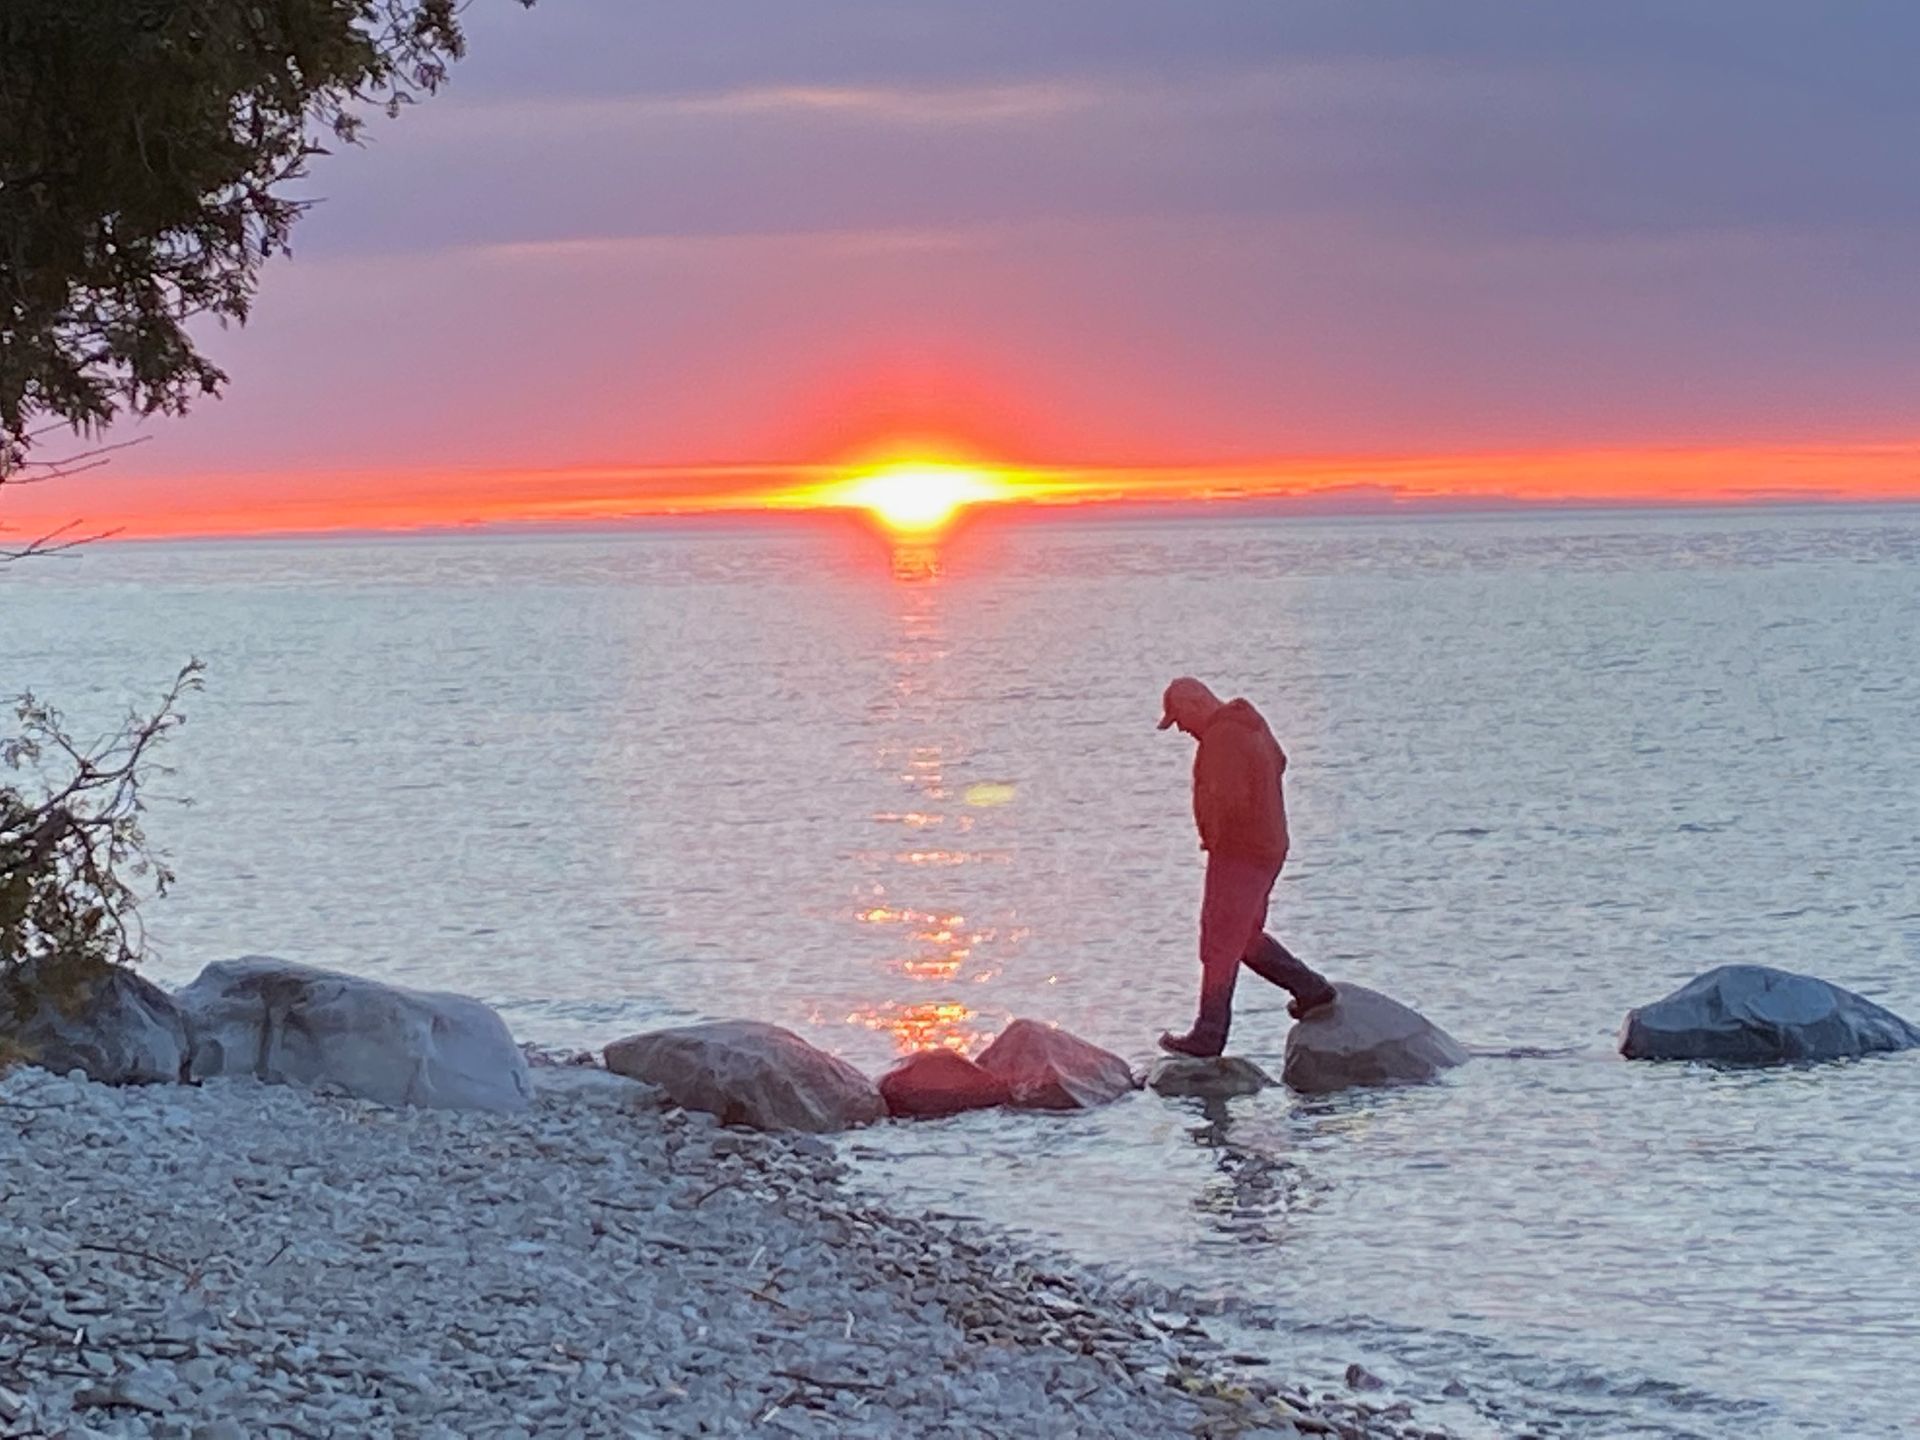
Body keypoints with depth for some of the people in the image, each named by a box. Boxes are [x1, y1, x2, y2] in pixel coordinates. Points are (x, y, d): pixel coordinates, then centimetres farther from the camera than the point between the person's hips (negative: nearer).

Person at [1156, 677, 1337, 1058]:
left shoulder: (1222, 738, -21)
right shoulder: (1249, 724, 11)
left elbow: (1229, 800, -29)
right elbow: (1278, 763, 26)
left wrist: (1213, 836, -9)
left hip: (1238, 854, -10)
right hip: (1267, 846, 10)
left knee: (1220, 941, -5)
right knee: (1246, 936, 22)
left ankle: (1209, 1034, -2)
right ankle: (1311, 989, 23)